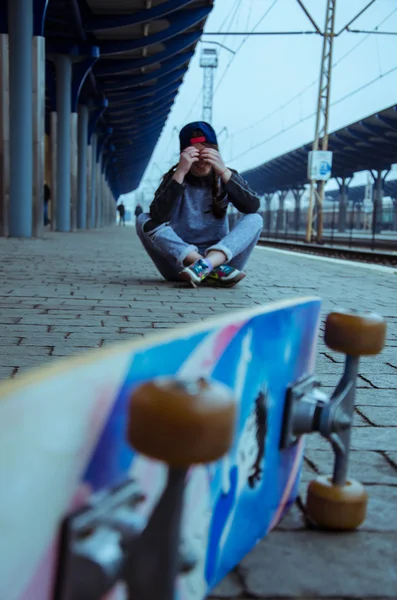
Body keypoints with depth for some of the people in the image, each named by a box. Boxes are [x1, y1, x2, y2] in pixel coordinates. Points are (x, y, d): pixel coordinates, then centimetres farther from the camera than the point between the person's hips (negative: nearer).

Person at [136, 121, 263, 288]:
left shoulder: (226, 177, 5)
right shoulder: (174, 177, 0)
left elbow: (253, 207, -14)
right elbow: (158, 217, -20)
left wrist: (224, 172, -21)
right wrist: (180, 172, -24)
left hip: (219, 255, 1)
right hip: (180, 259, 0)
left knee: (255, 219, -17)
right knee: (144, 220, -20)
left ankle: (205, 265, -42)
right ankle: (211, 270, -37)